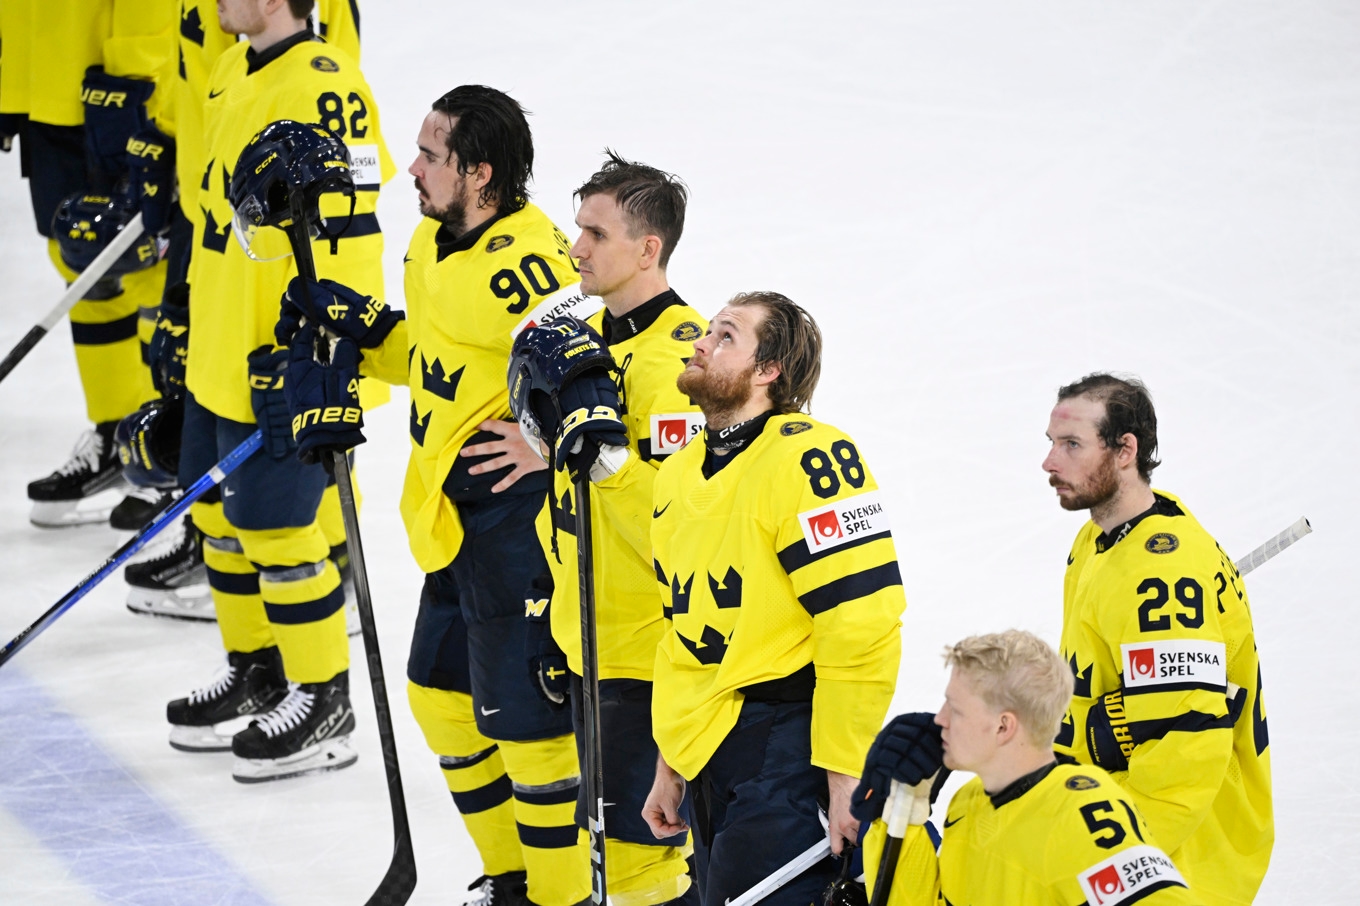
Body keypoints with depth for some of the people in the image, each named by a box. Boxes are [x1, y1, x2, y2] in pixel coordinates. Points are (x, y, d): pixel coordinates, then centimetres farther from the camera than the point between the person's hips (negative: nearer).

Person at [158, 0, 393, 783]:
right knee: (220, 514, 19)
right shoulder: (236, 72, 9)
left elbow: (346, 234, -24)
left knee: (275, 528, -3)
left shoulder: (325, 88, -22)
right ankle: (257, 670, 35)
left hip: (283, 363, -10)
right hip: (221, 354, 10)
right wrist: (191, 314, 25)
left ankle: (323, 704, 11)